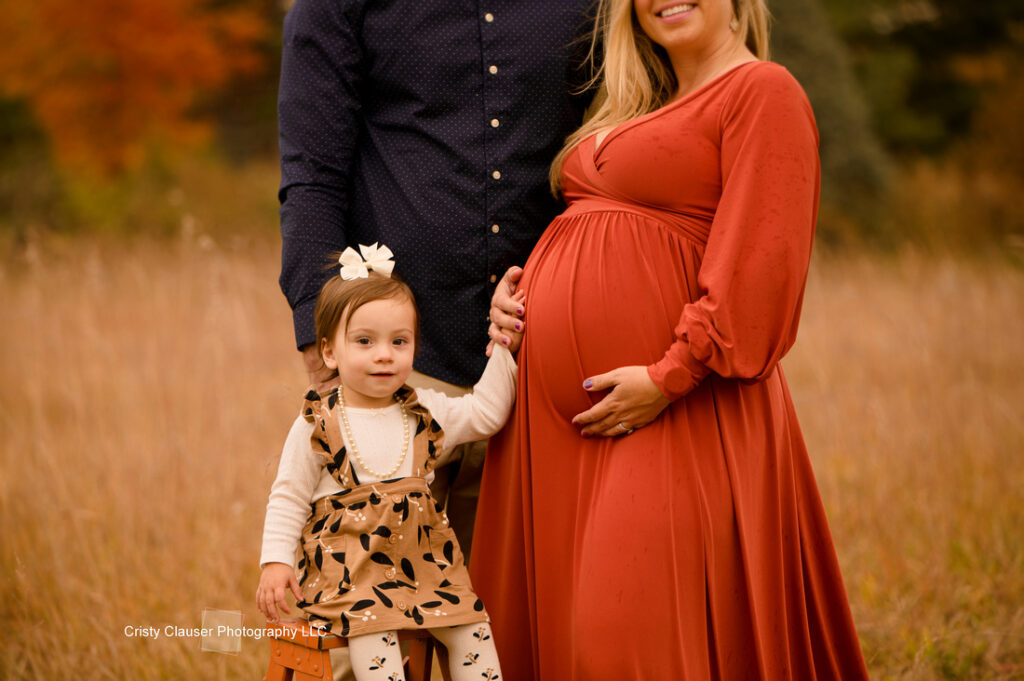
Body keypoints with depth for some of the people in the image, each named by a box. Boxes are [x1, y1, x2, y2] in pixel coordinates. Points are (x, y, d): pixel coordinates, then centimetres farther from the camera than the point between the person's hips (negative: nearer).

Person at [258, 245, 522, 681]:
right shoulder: (318, 425, -2)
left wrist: (503, 347, 9)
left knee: (471, 629, -8)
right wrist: (276, 562, -6)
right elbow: (288, 498, 2)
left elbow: (486, 412, 15)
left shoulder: (424, 412, 8)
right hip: (350, 563, -4)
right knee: (372, 630, -29)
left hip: (423, 561, 4)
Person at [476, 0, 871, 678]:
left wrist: (670, 377, -19)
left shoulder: (762, 90, -4)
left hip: (675, 404, -8)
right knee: (545, 619, 10)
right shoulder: (635, 112, 22)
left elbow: (759, 261, -14)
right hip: (557, 406, 9)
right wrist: (518, 296, 9)